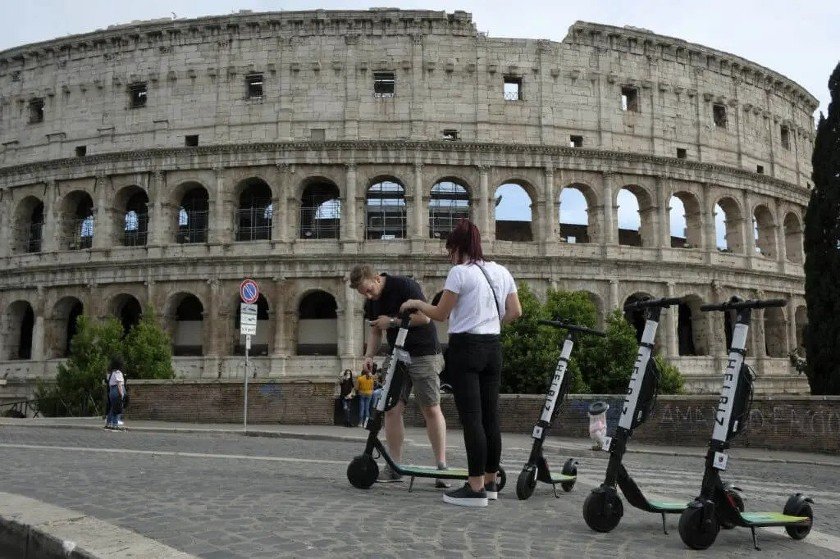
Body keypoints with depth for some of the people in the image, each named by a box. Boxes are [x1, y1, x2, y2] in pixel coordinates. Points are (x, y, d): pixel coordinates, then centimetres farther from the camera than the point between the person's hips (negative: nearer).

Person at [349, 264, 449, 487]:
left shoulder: (404, 285, -16)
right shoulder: (371, 301, 7)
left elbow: (424, 317, -20)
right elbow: (375, 331, 15)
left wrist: (392, 321, -18)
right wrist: (369, 355, 0)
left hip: (423, 354, -6)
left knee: (431, 410, -4)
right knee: (392, 409, -1)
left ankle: (441, 466, 3)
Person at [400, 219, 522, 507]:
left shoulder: (460, 272, -9)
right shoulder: (501, 272, 11)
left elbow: (440, 314, -6)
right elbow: (515, 312, 13)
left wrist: (416, 303, 10)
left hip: (465, 347, -7)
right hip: (493, 347, 7)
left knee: (471, 418, -6)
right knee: (490, 416, 10)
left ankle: (475, 488, -4)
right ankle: (490, 482, 17)